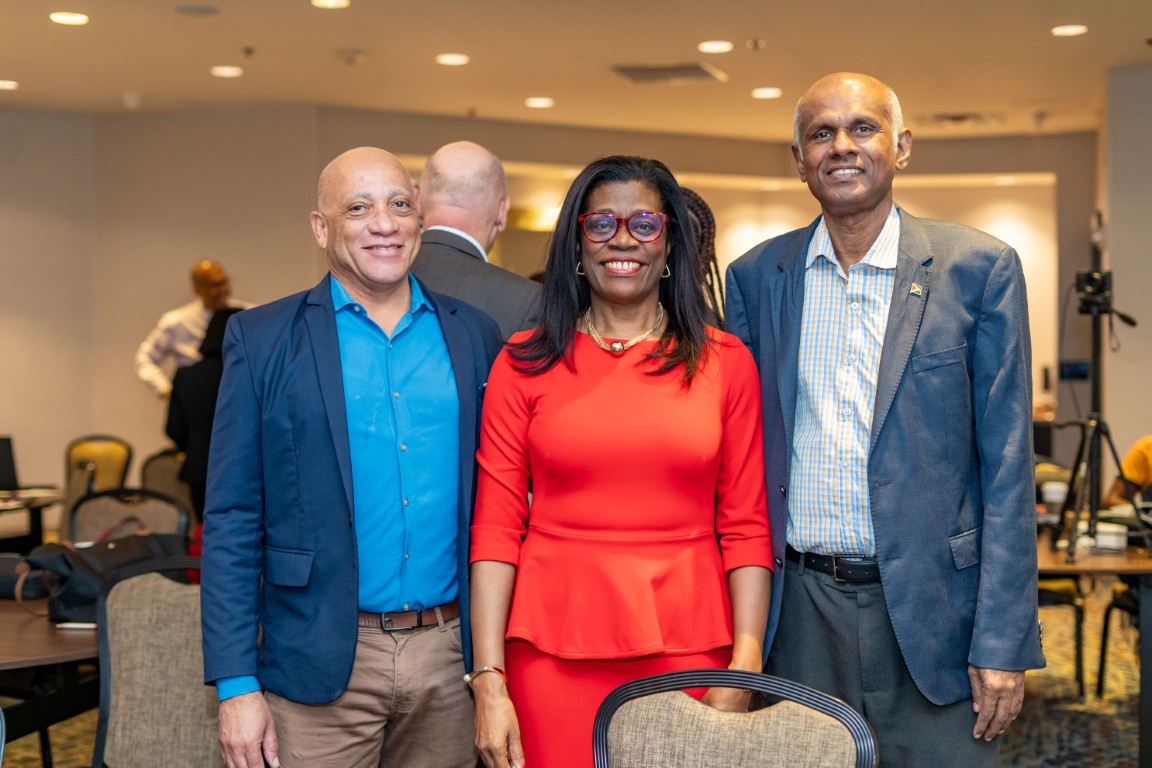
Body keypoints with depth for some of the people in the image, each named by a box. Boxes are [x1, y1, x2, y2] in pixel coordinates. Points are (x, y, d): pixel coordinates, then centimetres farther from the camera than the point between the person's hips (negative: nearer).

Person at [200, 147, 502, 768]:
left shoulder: (474, 337, 7)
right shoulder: (262, 339, 0)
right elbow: (231, 522, -2)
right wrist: (235, 685, -8)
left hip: (451, 656, 3)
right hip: (323, 667, -2)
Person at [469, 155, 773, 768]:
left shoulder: (725, 362, 4)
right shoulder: (525, 365, 2)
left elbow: (745, 527, 2)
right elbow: (496, 528, -1)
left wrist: (746, 664, -8)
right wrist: (488, 681, -6)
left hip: (689, 646, 1)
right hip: (555, 649, 0)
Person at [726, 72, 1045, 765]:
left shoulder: (979, 268, -2)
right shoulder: (755, 277, 6)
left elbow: (1007, 466, -4)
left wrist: (1003, 643, -9)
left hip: (932, 608, -2)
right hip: (799, 610, 2)